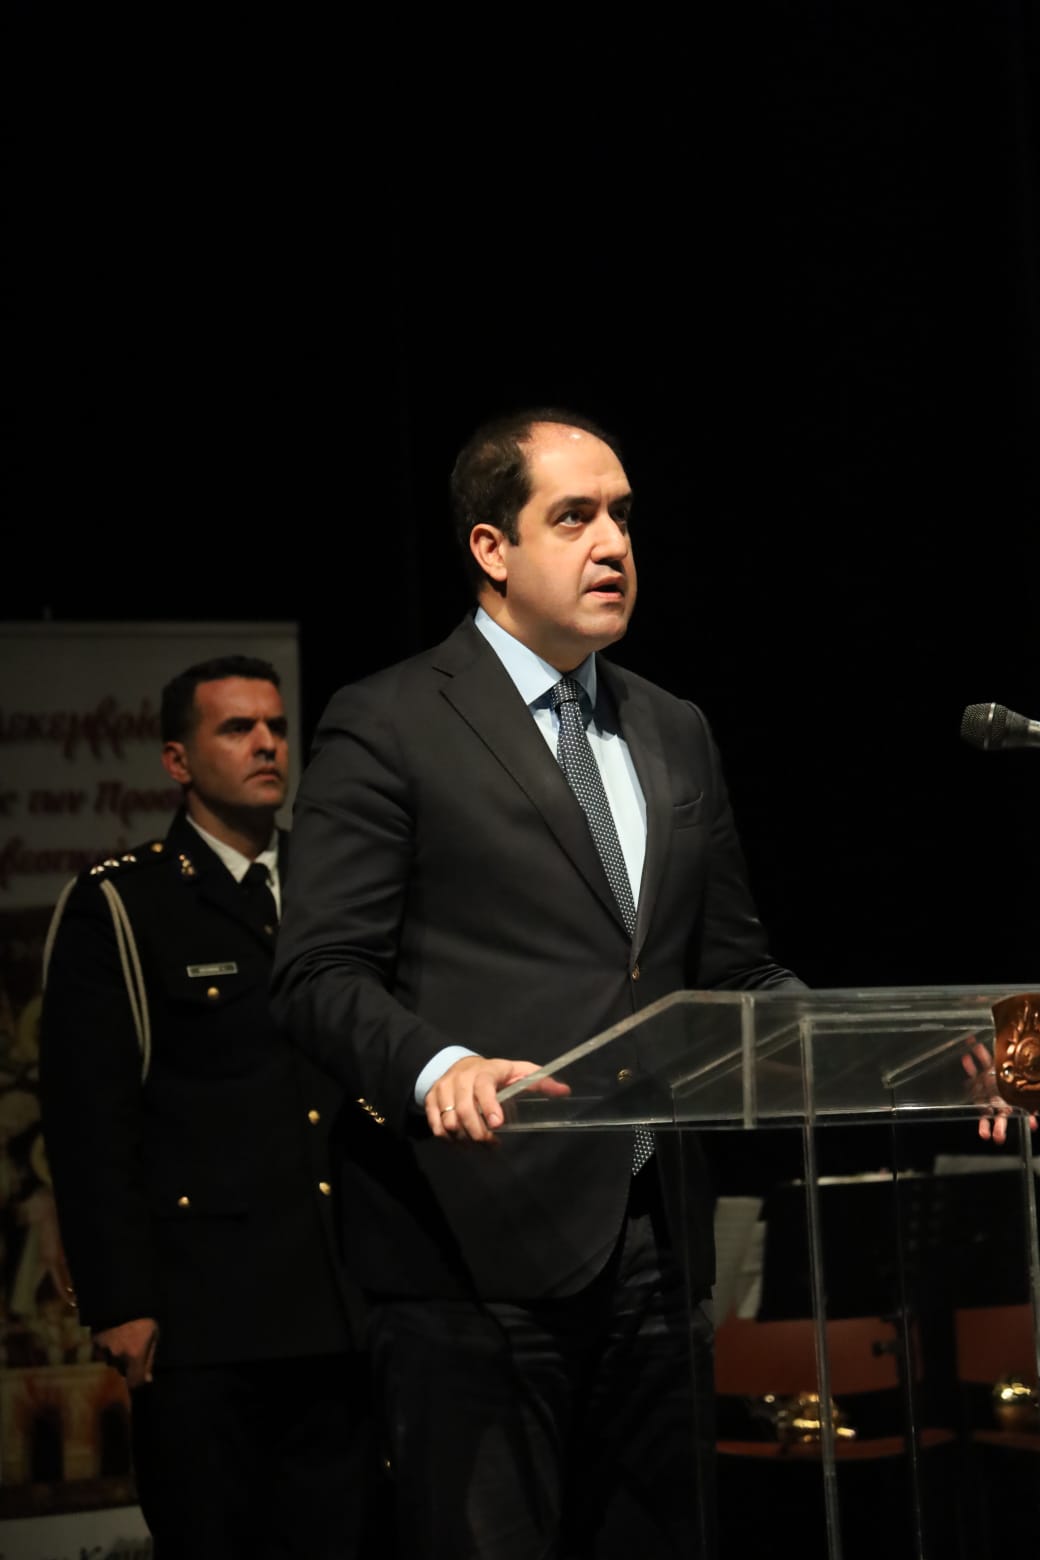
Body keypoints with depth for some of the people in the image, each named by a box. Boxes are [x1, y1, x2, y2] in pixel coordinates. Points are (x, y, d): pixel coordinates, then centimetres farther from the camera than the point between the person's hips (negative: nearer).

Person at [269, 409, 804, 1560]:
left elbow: (732, 968, 21)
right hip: (479, 1246, -6)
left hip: (656, 1243, 6)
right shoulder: (387, 727, -2)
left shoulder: (676, 737, 19)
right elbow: (318, 975, -8)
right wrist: (438, 1067, -28)